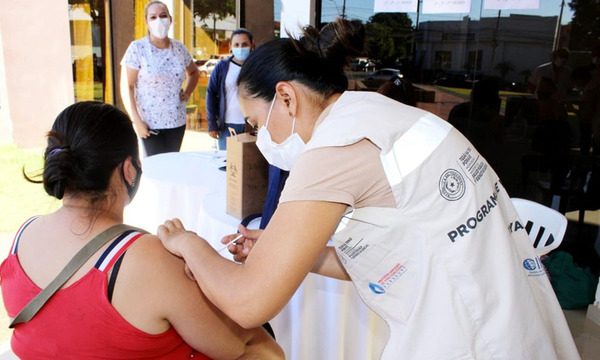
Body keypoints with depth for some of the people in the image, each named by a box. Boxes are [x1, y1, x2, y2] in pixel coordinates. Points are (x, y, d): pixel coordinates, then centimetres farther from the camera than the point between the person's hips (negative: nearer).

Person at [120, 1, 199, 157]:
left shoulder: (179, 48, 6)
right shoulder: (137, 48, -6)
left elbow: (193, 72, 25)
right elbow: (127, 87, -7)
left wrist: (187, 93, 8)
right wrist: (136, 121, -13)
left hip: (177, 120, 4)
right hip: (150, 123, -4)